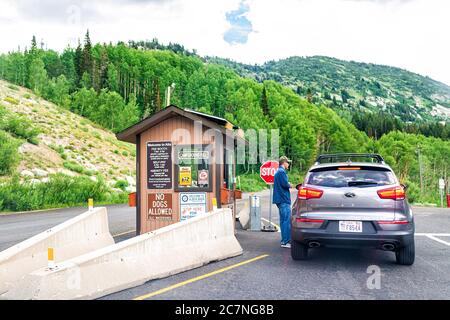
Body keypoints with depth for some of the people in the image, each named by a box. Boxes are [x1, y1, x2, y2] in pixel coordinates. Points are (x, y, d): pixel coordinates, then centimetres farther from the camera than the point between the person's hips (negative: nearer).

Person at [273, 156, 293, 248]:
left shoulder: (278, 171, 20)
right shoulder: (282, 172, -12)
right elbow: (285, 184, -21)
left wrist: (288, 185, 8)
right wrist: (290, 185, -2)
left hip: (280, 199, 11)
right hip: (284, 200, -11)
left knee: (283, 220, 13)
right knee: (286, 221, -10)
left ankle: (284, 240, 18)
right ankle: (285, 242, -10)